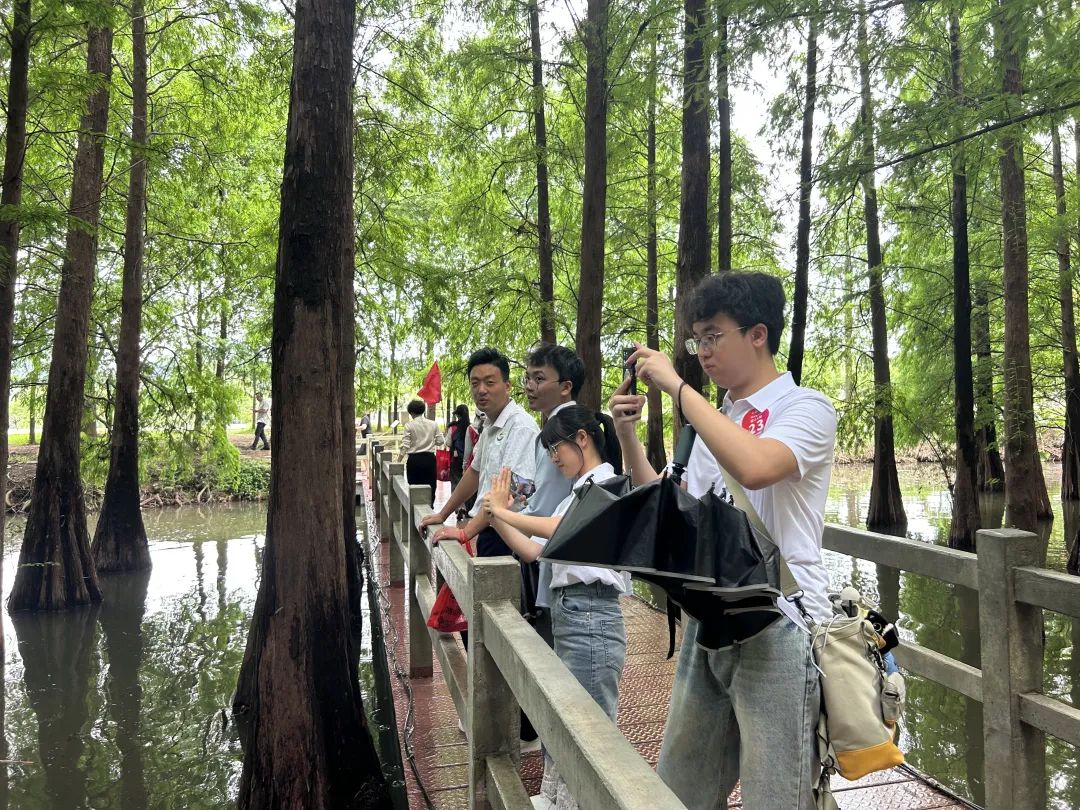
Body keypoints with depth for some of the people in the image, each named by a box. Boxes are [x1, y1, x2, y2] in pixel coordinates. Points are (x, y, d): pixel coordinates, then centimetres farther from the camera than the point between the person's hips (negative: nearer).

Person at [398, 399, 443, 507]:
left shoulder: (409, 425, -7)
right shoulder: (433, 424, 1)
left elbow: (405, 445, -10)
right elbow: (440, 441, 2)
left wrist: (398, 461, -4)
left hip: (414, 459, -2)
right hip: (429, 458, 2)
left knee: (414, 486, 7)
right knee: (430, 486, 9)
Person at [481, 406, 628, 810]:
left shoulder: (608, 483, -10)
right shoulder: (578, 493, 19)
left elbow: (560, 530, -26)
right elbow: (533, 550, 17)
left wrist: (502, 511, -18)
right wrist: (497, 516, 7)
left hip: (591, 616, -10)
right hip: (566, 612, 10)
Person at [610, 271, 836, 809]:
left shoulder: (804, 408, -8)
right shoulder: (714, 420, 14)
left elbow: (753, 468, -30)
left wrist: (676, 385, -21)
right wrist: (627, 434, 6)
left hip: (778, 628, -7)